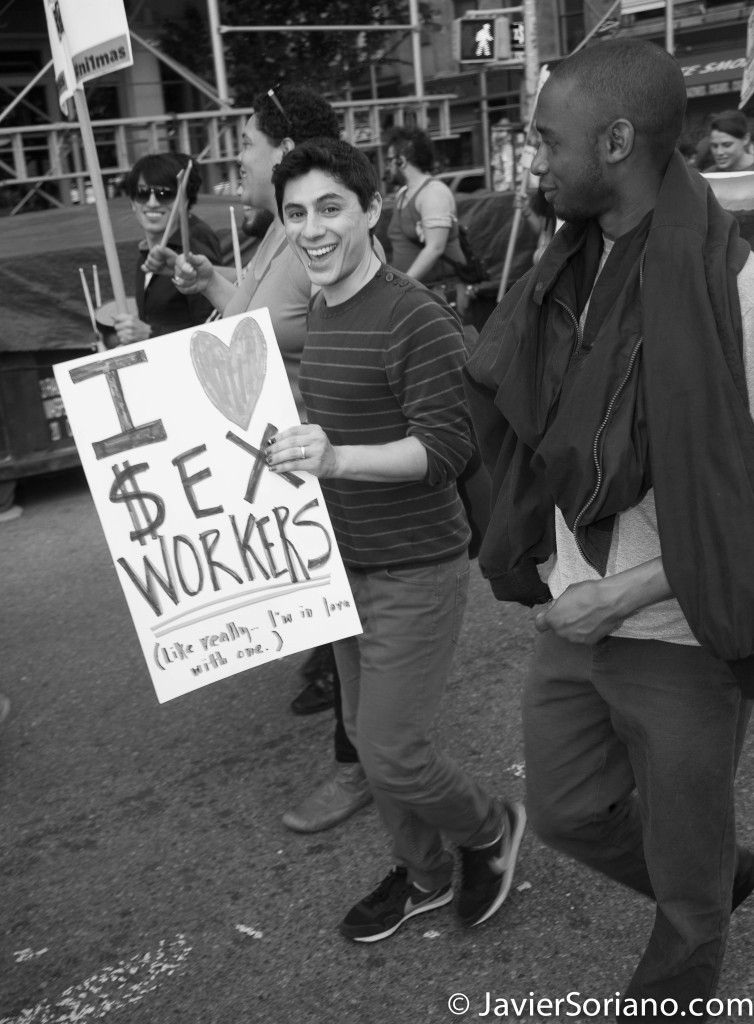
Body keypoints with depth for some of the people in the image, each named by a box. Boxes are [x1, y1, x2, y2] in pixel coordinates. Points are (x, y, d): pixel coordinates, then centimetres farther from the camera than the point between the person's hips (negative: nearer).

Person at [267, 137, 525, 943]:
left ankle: (490, 830, 28)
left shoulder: (418, 322, -19)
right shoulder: (319, 314, 8)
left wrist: (335, 457, -33)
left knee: (392, 754, -3)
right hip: (347, 565, 8)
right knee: (367, 735, 16)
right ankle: (423, 875, 38)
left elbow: (447, 447, -23)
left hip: (417, 572, -8)